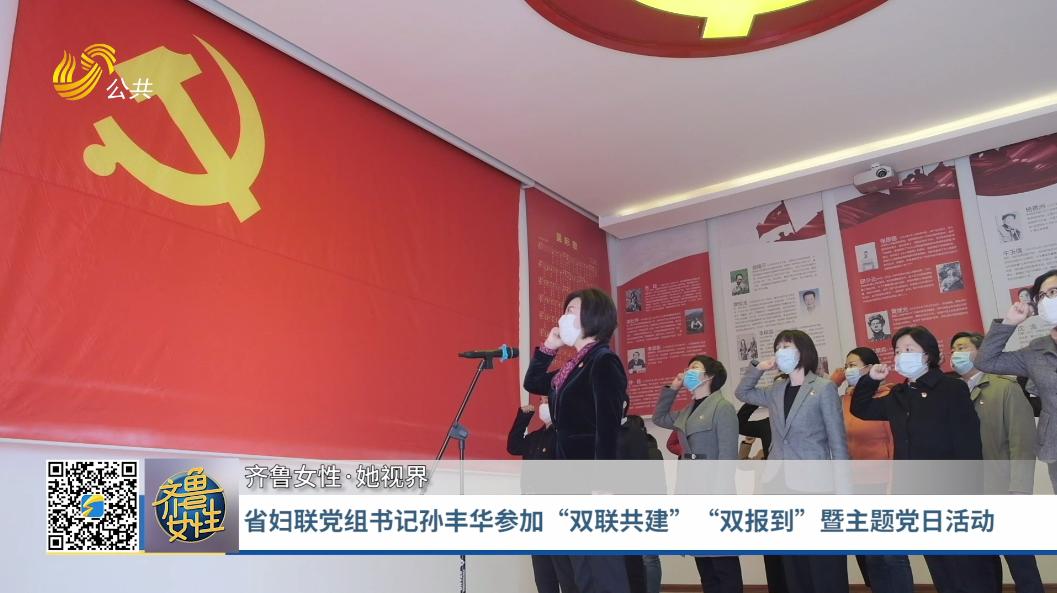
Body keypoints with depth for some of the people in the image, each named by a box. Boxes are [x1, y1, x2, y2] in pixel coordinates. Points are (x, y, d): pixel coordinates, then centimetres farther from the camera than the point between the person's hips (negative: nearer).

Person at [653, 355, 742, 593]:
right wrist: (671, 388, 18)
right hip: (692, 495, 8)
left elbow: (728, 454, -14)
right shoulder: (687, 411, 14)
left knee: (724, 562, -1)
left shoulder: (722, 407, -8)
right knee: (703, 562, 12)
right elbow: (659, 417, 29)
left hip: (714, 496, -8)